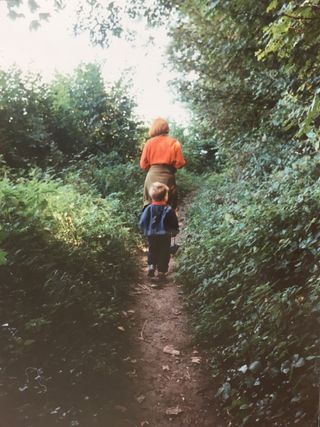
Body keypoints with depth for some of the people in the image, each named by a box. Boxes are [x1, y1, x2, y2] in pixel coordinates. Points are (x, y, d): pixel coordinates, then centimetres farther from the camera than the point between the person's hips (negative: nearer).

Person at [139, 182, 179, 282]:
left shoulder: (148, 209, -8)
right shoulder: (169, 210, -12)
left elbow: (142, 223, -5)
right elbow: (175, 225, -5)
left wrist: (145, 231, 13)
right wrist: (174, 232, 14)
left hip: (151, 236, 2)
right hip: (165, 236, -2)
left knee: (152, 251, 23)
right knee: (164, 254, 9)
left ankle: (151, 265, 9)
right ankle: (161, 272, 10)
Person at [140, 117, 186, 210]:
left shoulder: (149, 142, 4)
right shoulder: (174, 142, 2)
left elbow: (143, 164, 4)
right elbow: (180, 163, -3)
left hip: (152, 177, 1)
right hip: (167, 177, -1)